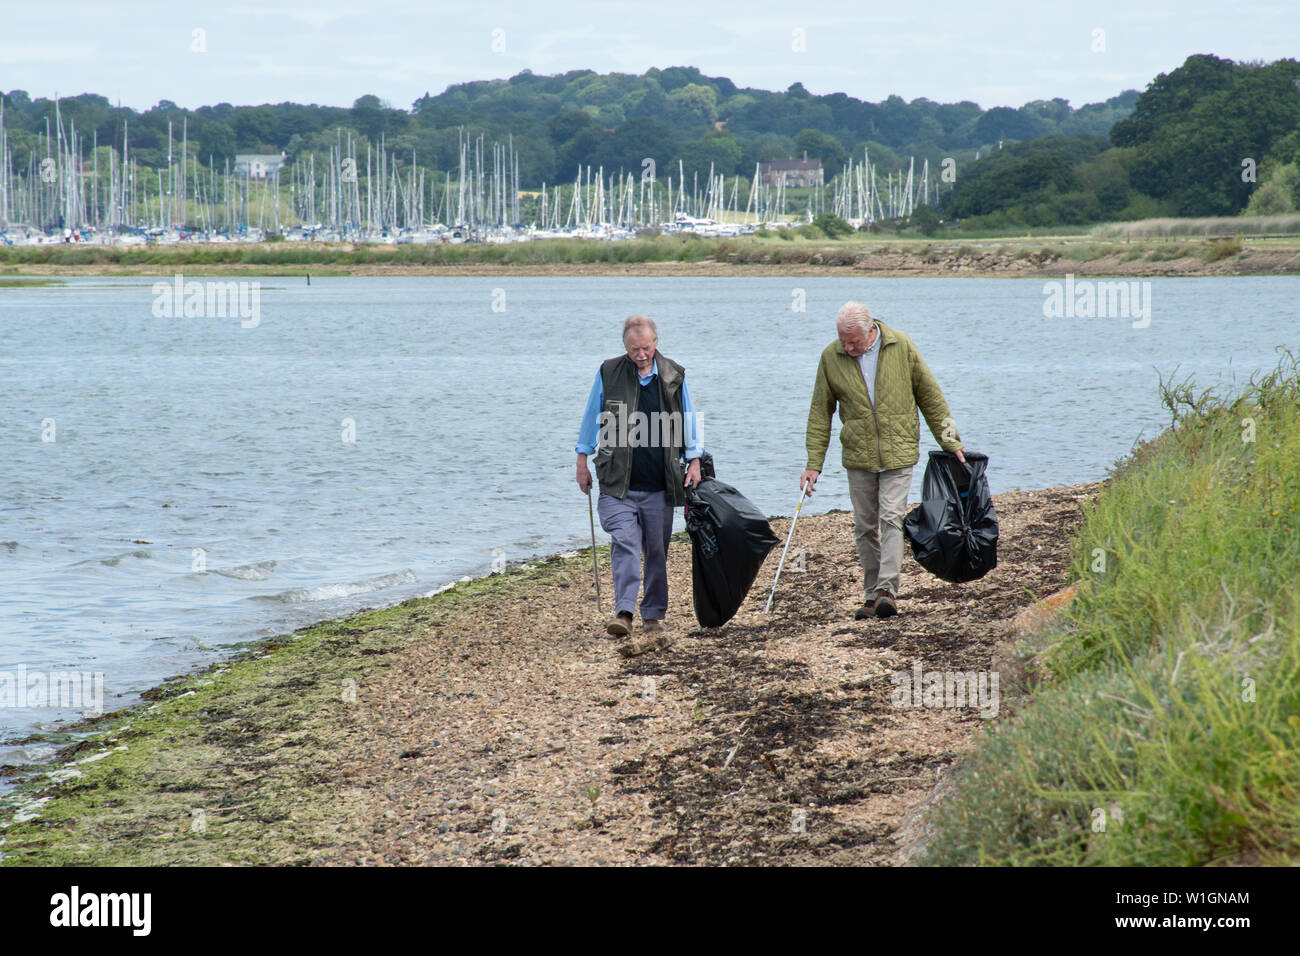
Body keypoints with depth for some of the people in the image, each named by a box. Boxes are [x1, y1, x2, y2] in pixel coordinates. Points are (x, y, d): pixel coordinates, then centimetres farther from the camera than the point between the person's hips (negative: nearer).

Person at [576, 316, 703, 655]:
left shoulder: (673, 376, 5)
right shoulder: (608, 373, 2)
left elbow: (688, 421, 15)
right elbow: (592, 419, 11)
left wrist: (694, 462, 11)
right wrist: (583, 461, 12)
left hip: (659, 486, 2)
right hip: (618, 484, -2)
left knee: (657, 552, 7)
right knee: (624, 542, -18)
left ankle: (653, 621, 17)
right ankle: (623, 615, -25)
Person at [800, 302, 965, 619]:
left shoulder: (900, 346, -4)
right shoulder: (831, 357, -1)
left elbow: (929, 396, 5)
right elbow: (820, 413, 5)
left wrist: (950, 442, 6)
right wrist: (814, 463, 0)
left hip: (898, 453, -2)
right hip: (858, 456, 2)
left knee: (891, 519, -12)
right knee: (865, 527, 5)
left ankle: (887, 590, -15)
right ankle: (872, 595, 13)